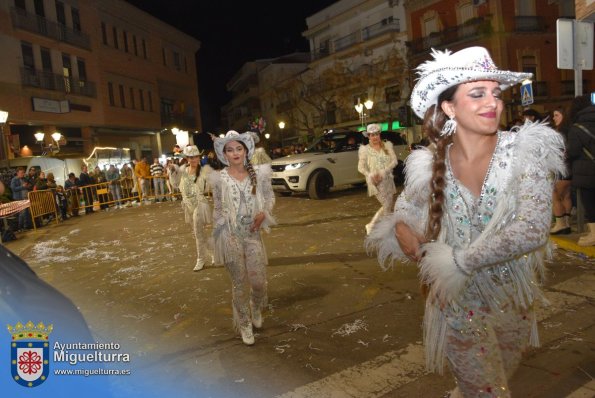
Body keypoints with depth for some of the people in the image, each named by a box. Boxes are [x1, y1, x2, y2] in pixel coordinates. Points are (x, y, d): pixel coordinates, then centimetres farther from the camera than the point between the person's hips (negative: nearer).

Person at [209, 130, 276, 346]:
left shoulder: (259, 173, -1)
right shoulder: (220, 178, -4)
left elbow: (270, 197, 10)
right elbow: (218, 210, 3)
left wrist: (263, 213, -10)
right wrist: (219, 240, 2)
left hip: (253, 235, 2)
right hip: (231, 237, -1)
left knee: (259, 281, 4)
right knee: (239, 283, 8)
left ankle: (256, 309, 39)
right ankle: (244, 324, 29)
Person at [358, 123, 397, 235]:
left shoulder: (387, 145, 6)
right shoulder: (365, 149, 0)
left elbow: (394, 161, -3)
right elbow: (361, 167, -3)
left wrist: (383, 172, -18)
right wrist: (370, 175, -23)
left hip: (388, 180, 4)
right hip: (376, 182, -4)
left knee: (388, 207, 10)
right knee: (386, 206, -11)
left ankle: (371, 225, 24)